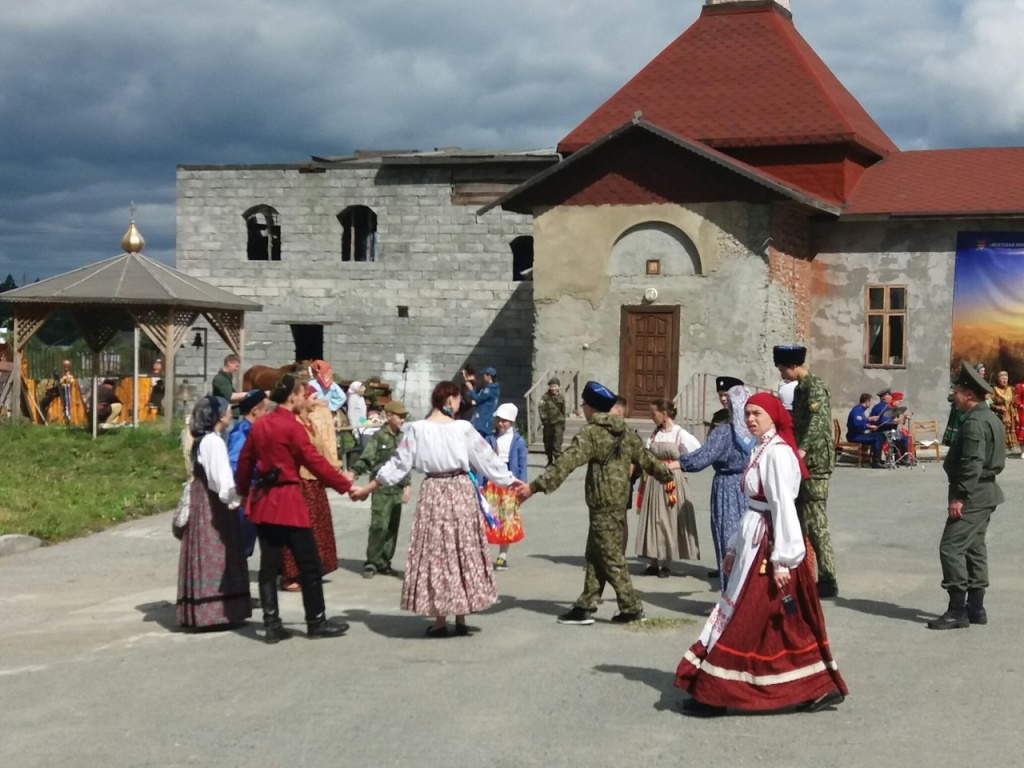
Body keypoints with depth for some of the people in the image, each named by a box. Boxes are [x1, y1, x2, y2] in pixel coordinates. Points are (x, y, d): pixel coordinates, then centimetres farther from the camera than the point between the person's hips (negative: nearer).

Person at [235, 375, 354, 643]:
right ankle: (316, 622, 9)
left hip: (262, 500, 7)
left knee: (269, 564, 8)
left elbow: (245, 461, 13)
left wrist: (244, 491, 26)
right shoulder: (292, 426, -13)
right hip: (288, 500, -7)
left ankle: (272, 624, 8)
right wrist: (345, 483, -6)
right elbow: (315, 462, -13)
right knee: (308, 563, 3)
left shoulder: (258, 425, 7)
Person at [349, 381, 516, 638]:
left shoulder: (417, 429, -5)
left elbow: (399, 464, -1)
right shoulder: (463, 428, -5)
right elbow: (487, 460, 0)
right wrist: (513, 483, 12)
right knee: (463, 551, 10)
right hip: (461, 492, 0)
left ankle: (441, 621, 7)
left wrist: (367, 488, 8)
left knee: (436, 553, 6)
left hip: (433, 493, 0)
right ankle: (461, 619, 14)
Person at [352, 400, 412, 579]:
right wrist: (355, 472, -26)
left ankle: (384, 562, 15)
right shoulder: (379, 436, -6)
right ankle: (372, 562, -3)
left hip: (397, 488, 6)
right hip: (381, 488, -6)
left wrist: (407, 485, 14)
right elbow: (366, 459, -11)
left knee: (393, 527, 6)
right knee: (379, 525, -11)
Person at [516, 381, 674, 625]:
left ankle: (631, 608, 6)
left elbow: (566, 463, -23)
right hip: (619, 502, 8)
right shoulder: (624, 431, 10)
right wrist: (665, 473, 41)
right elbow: (644, 457, 22)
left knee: (611, 558, 1)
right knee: (596, 555, 13)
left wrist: (535, 487, -28)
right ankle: (585, 607, 16)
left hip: (603, 505, -8)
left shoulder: (591, 433, -14)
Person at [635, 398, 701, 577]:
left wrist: (679, 464, -6)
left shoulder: (680, 434, -8)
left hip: (672, 482, -5)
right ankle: (654, 563, 14)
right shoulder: (654, 434, 8)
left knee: (668, 521, 1)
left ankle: (666, 564, 10)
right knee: (652, 521, 6)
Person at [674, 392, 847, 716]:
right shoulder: (761, 450, 14)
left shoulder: (777, 452, -16)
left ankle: (714, 693, 6)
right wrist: (734, 548, 19)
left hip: (768, 546, -10)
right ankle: (823, 686, 17)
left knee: (741, 619, -2)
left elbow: (783, 506, -20)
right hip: (755, 542, 10)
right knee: (786, 625, 12)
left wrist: (782, 559, -23)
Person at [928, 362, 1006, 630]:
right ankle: (975, 607, 19)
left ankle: (957, 610, -11)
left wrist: (959, 497, -23)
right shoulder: (990, 418, 14)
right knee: (974, 548, 15)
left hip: (973, 495, -11)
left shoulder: (974, 422, -18)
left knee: (951, 548, -10)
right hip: (985, 493, 11)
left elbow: (972, 463, -25)